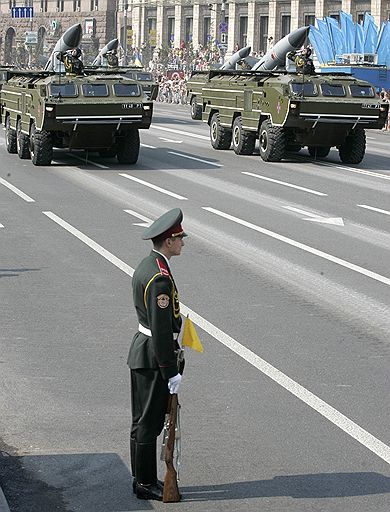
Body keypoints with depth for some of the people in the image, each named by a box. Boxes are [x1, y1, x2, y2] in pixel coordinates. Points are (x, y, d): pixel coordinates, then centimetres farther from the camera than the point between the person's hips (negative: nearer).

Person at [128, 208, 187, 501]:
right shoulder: (160, 279, -24)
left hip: (143, 348, 10)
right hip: (153, 359, -10)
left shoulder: (146, 267, 9)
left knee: (148, 421, 17)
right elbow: (161, 330, -24)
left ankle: (145, 479, 27)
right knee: (147, 423, 1)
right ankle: (145, 484, 11)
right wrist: (171, 372, -19)